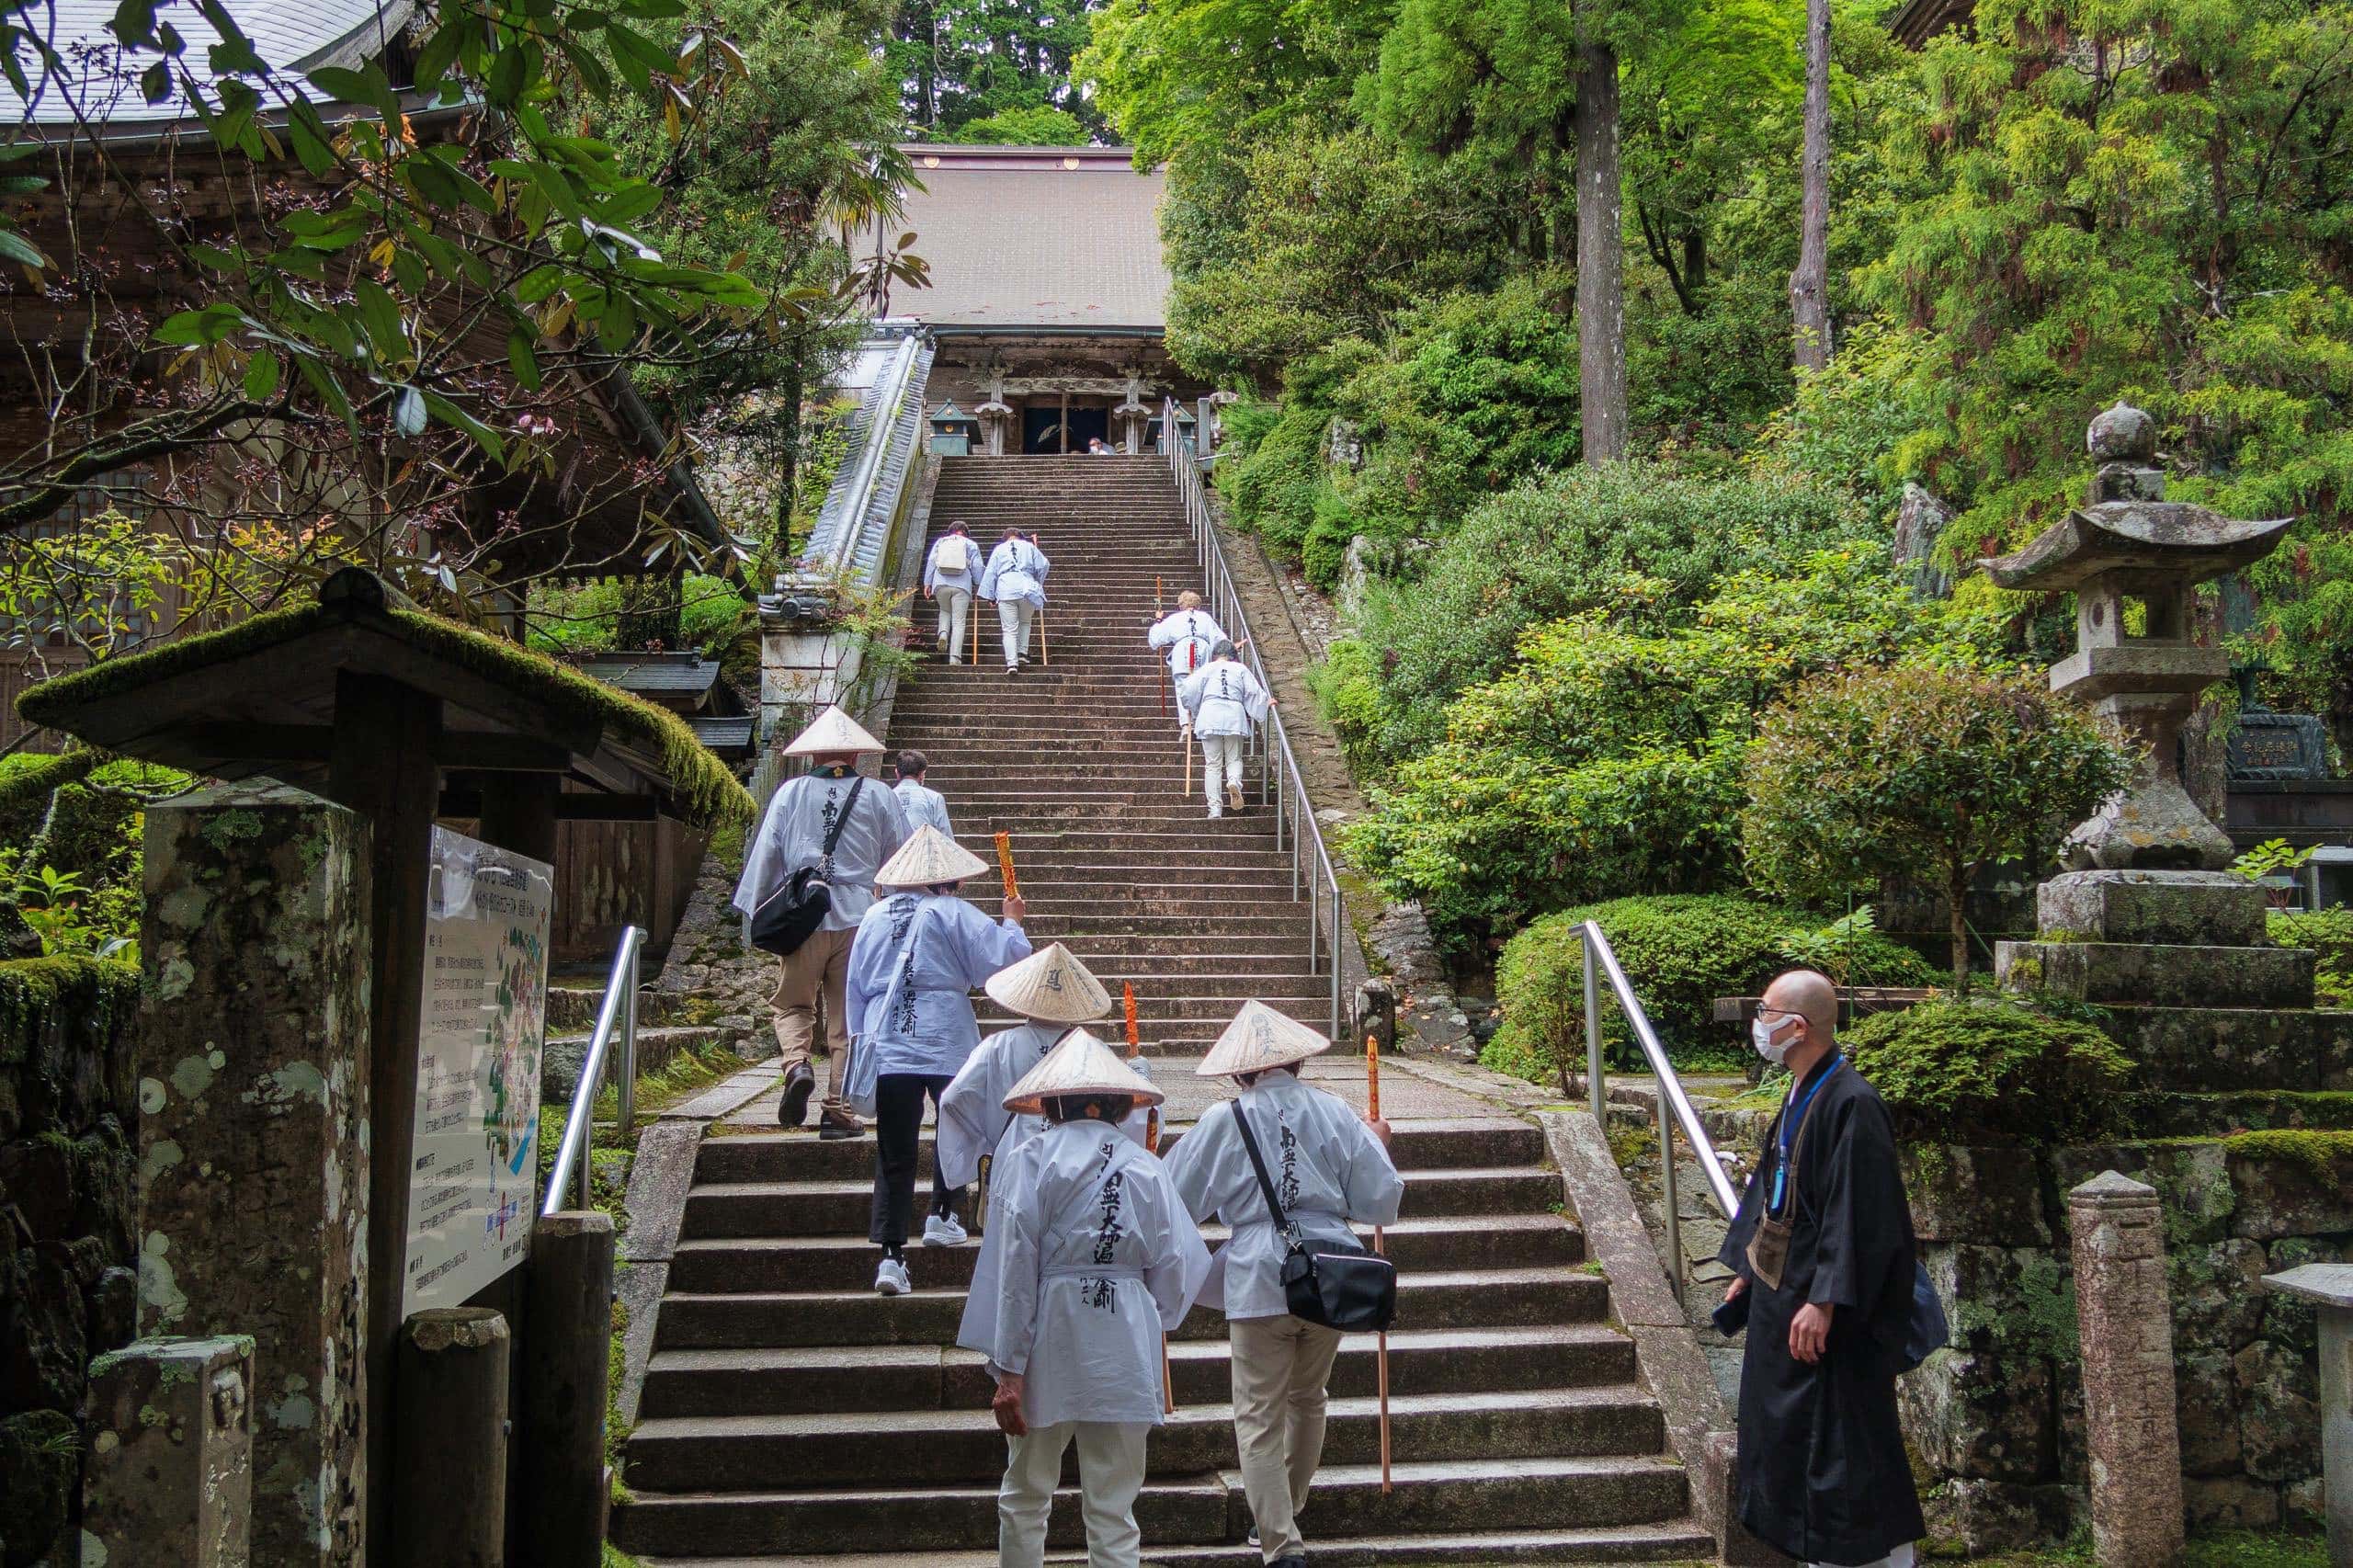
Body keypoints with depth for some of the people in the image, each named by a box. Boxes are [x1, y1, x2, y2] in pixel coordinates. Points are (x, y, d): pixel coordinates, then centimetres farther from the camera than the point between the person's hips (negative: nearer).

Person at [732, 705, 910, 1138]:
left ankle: (797, 1065, -13)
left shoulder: (790, 793, 5)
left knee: (792, 1004, 15)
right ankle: (839, 1113, 8)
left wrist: (757, 911, 10)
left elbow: (765, 853, 3)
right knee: (848, 1020, 7)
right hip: (859, 919, 0)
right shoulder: (879, 796, 7)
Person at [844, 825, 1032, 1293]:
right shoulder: (953, 913, -4)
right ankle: (941, 1216, 23)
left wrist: (860, 1043, 23)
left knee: (894, 1152, 2)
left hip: (887, 1045, 3)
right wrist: (1012, 922, 9)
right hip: (946, 1041, -3)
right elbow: (1001, 958, -8)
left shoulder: (874, 917, 11)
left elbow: (856, 988, 15)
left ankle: (891, 1254, -5)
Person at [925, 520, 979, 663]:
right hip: (961, 586, -2)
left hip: (941, 584, 2)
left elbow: (931, 562, 8)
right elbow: (977, 566, 3)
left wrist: (927, 583, 9)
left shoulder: (940, 542, 16)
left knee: (945, 611, 28)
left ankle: (943, 633, -1)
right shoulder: (970, 544, 11)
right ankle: (955, 657, -9)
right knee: (958, 622, 0)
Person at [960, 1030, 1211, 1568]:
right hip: (1127, 1344, 2)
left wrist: (1009, 1370, -7)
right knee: (1114, 1508, 8)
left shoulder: (1028, 1162, -4)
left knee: (1025, 1495, 17)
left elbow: (1015, 1269, -9)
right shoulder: (1145, 1166, 4)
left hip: (1051, 1342, -2)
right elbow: (1174, 1265, 7)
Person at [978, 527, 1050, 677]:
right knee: (1025, 622, 24)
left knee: (1009, 629, -1)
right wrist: (1038, 583, 26)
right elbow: (1044, 565, 11)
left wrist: (989, 595, 12)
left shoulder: (999, 549, 18)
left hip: (1005, 591, -1)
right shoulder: (1029, 546, 18)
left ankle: (1012, 663, -13)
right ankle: (1022, 653, 11)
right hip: (1027, 589, 1)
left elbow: (990, 573, 12)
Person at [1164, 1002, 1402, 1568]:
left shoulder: (1224, 1120, -3)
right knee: (1307, 1398, 22)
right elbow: (1380, 1202, 5)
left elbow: (1176, 1202, 6)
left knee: (1259, 1415, 4)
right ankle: (1288, 1512, 39)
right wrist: (1376, 1144, 22)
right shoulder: (1335, 1113, 2)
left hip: (1259, 1279, -4)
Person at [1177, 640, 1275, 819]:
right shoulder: (1240, 668, 13)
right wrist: (1266, 702, 24)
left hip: (1210, 715, 0)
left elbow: (1188, 690, 3)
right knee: (1234, 758, 11)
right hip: (1235, 715, 0)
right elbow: (1253, 691, 7)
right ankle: (1234, 781, -23)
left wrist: (1190, 711, 20)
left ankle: (1215, 808, -1)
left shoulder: (1207, 668, 11)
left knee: (1212, 764, 4)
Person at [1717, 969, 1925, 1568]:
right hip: (1780, 1292, 10)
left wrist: (1823, 1300, -25)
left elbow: (1858, 1214, -24)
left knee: (1840, 1439, -1)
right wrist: (1745, 1269, 17)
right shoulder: (1798, 1096, 8)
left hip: (1829, 1313, -10)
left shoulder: (1852, 1104, -21)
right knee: (1783, 1427, 16)